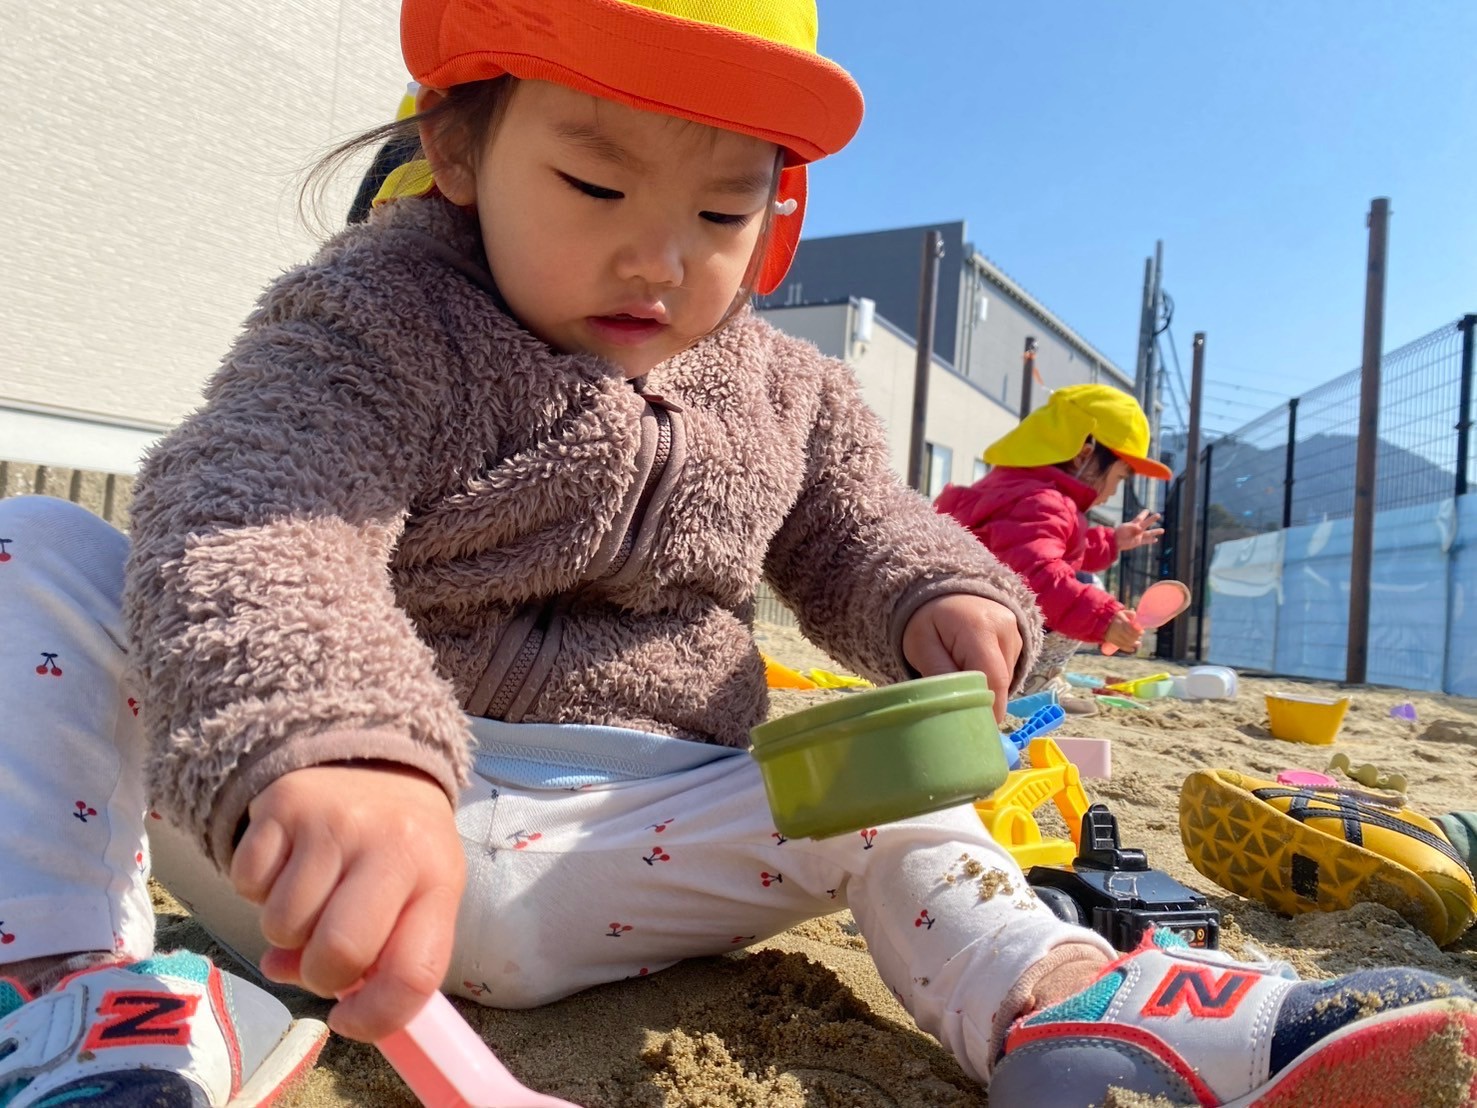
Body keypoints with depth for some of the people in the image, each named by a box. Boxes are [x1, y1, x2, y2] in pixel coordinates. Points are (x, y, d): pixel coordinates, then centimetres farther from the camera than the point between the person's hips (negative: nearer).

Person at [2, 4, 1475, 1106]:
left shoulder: (783, 394, 4)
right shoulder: (375, 323, -12)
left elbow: (853, 540, 16)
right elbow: (254, 530, -28)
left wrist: (939, 599, -8)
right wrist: (331, 752, -49)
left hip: (600, 849, 3)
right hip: (341, 818, -2)